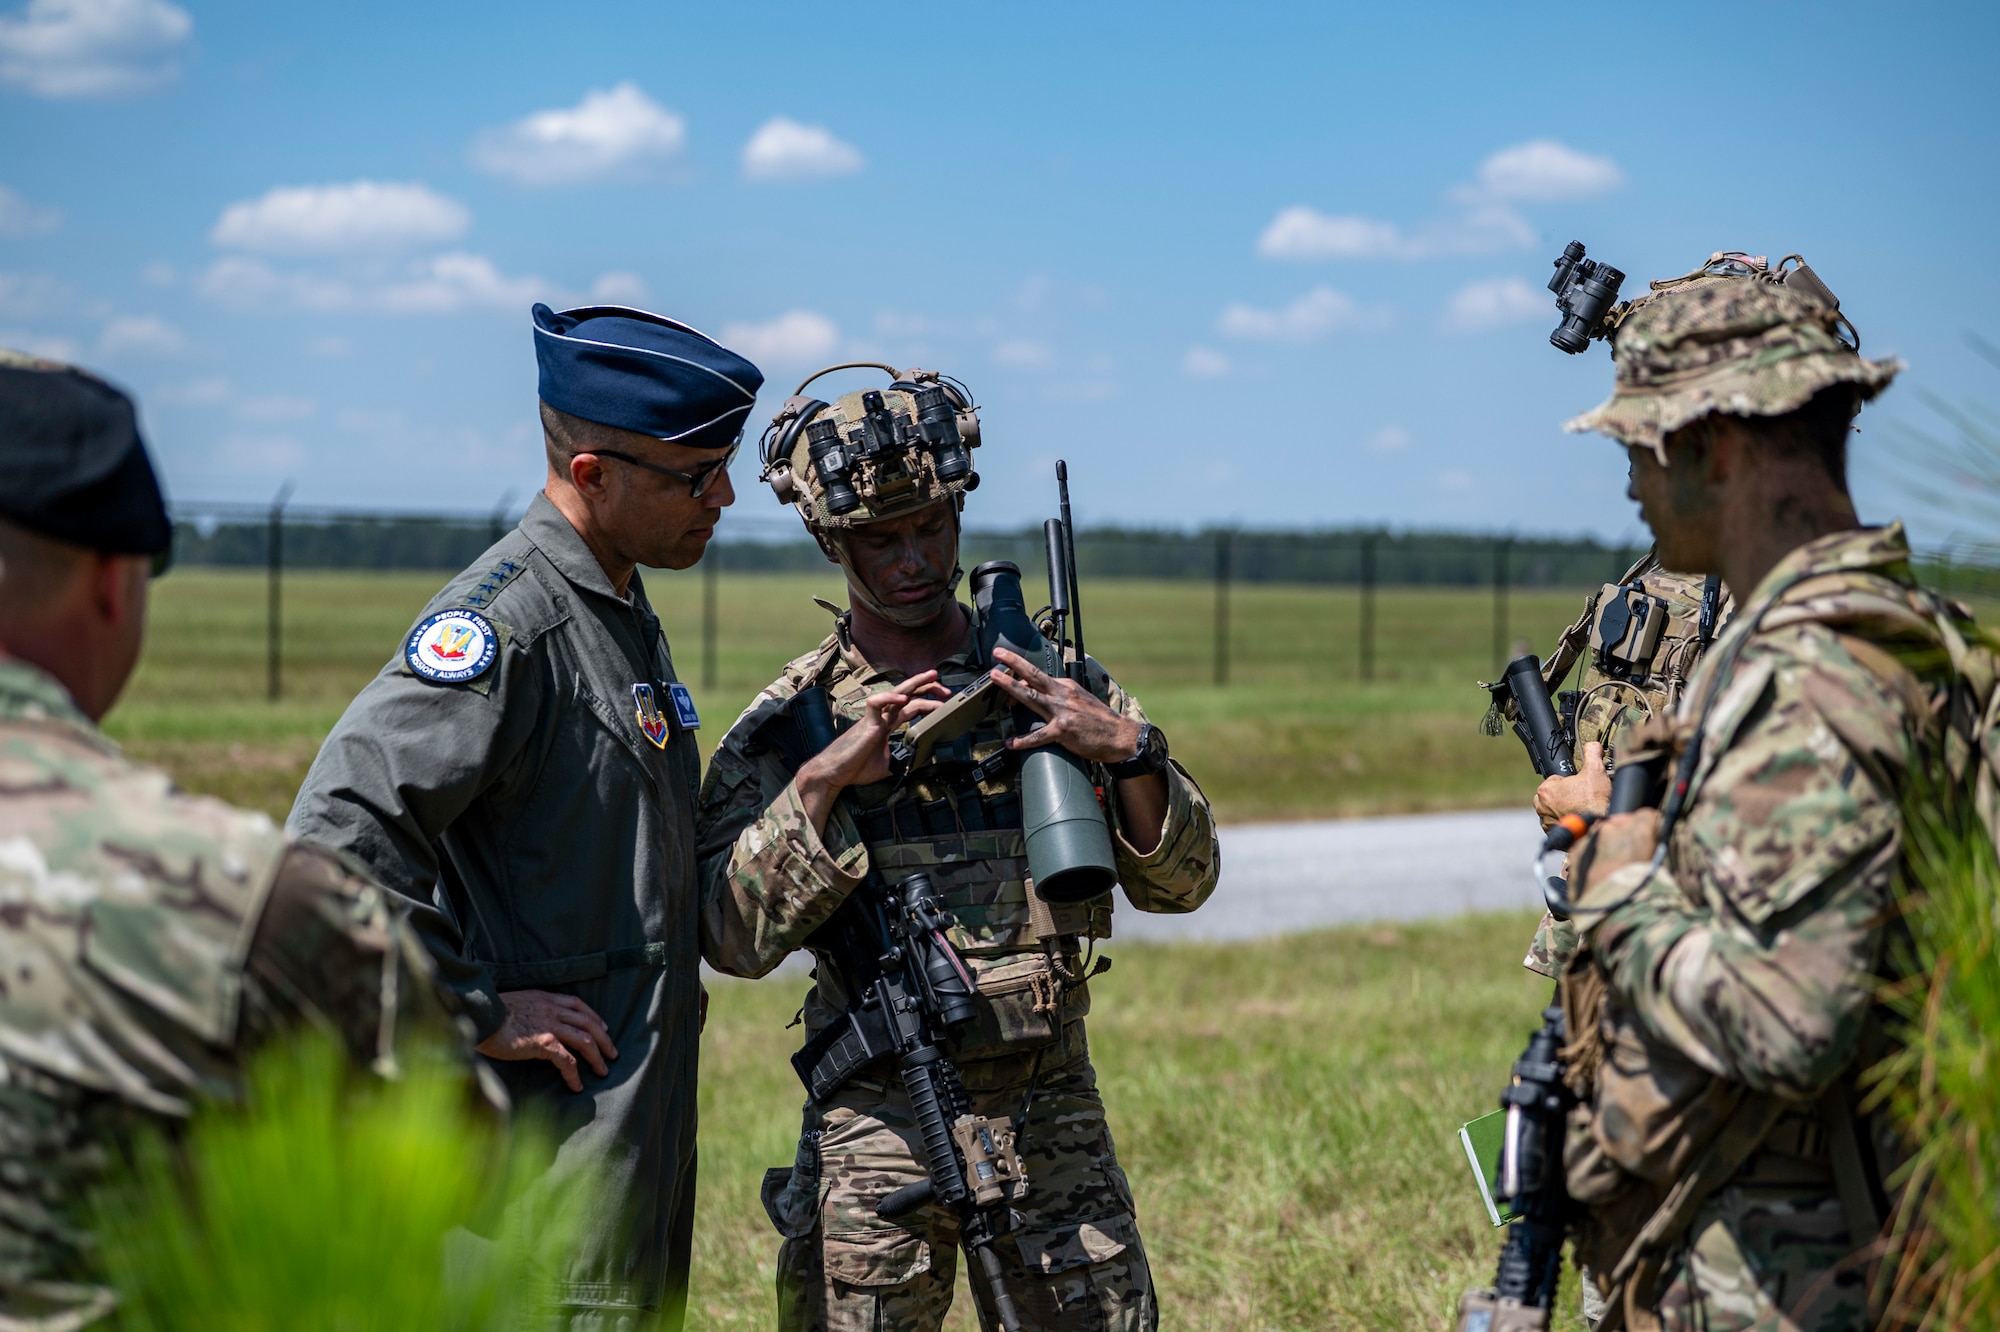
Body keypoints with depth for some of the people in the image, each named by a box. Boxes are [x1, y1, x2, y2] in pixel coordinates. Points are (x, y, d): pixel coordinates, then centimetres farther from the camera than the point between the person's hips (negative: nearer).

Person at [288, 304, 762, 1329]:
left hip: (642, 1113, 10)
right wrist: (478, 1014, -21)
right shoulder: (509, 617, -18)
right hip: (553, 1124, -10)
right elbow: (341, 834, -26)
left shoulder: (625, 612, 14)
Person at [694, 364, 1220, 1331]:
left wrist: (1127, 751, -11)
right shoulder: (784, 724, 2)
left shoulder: (1055, 684, 7)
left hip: (1052, 1109, 2)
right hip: (875, 1119, -1)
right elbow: (731, 938, -8)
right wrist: (824, 780, -18)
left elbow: (1180, 882, 6)